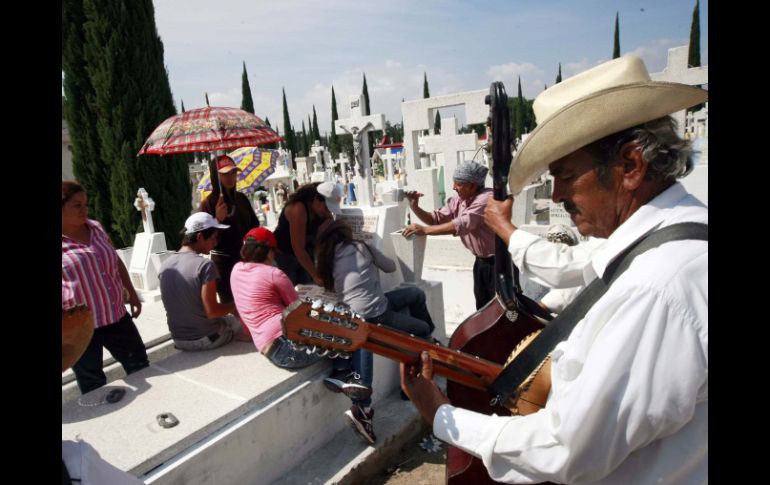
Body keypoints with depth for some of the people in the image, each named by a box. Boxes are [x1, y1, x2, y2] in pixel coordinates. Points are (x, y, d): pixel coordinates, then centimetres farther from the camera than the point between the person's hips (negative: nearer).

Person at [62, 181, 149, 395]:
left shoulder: (95, 228, 5)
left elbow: (116, 261, 15)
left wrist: (131, 292, 17)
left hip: (116, 315, 5)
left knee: (140, 365, 15)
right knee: (93, 385, 10)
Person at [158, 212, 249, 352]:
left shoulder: (165, 266, 0)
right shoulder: (205, 265, -22)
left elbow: (182, 303, 11)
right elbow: (212, 311, -22)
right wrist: (234, 306, -4)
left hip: (179, 340, 7)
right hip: (207, 339, -7)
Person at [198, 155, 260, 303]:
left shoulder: (241, 198, 7)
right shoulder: (208, 203, -9)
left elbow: (254, 224, 18)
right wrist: (218, 219, -27)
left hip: (245, 258, 6)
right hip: (223, 262, -6)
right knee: (230, 303, 0)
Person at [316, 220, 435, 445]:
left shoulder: (328, 260, 11)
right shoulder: (361, 247, -1)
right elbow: (391, 267, 10)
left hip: (353, 315, 7)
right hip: (374, 316, -6)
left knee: (417, 293, 21)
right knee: (424, 329, 15)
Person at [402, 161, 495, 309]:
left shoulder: (487, 199, -25)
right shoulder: (457, 201, 1)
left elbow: (463, 224, -37)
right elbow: (436, 219, 1)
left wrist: (424, 230, -39)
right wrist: (415, 207, -17)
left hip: (498, 261, -8)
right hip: (481, 260, 8)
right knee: (482, 306, 18)